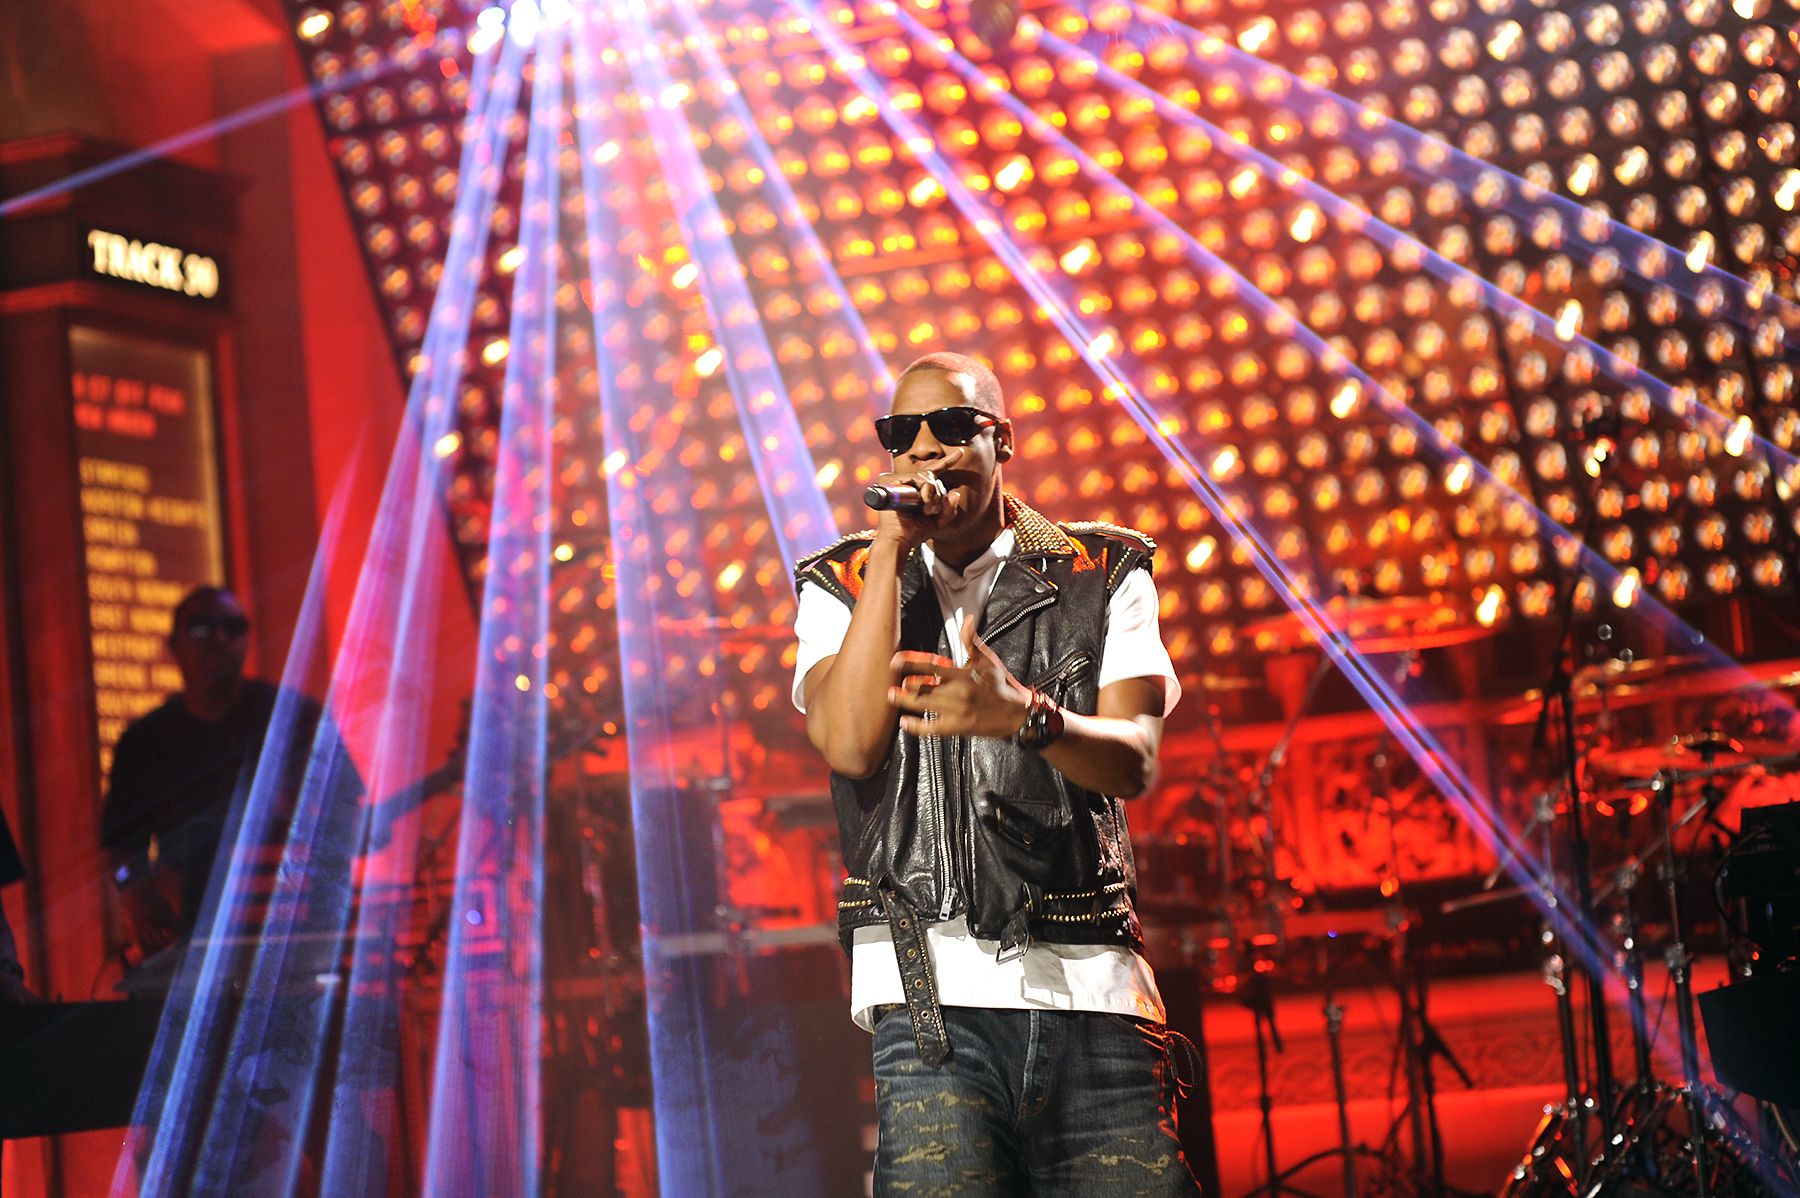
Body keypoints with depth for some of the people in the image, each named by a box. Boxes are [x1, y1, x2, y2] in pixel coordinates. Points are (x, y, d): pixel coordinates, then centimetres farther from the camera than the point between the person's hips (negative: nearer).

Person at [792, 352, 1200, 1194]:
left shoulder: (1102, 576, 13)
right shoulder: (844, 586, 14)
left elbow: (1134, 759, -1)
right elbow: (850, 744, -5)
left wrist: (1024, 715, -23)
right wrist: (890, 546, -4)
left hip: (1091, 980, 1)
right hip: (936, 987, -1)